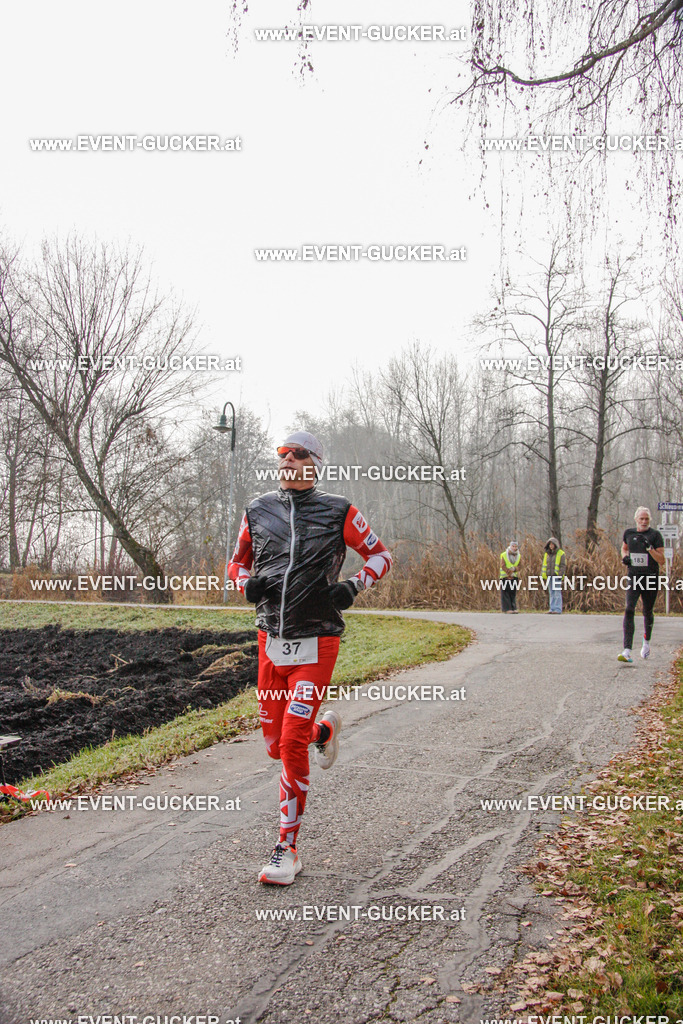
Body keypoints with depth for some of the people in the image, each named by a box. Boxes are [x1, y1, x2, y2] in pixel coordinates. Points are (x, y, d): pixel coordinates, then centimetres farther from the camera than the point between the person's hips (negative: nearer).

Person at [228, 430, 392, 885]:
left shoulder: (337, 511, -3)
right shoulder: (258, 511, 7)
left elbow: (380, 554, 7)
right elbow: (239, 561, 20)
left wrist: (353, 586, -11)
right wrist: (246, 583, -2)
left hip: (315, 643, -4)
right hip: (270, 640, 5)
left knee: (293, 746, -10)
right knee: (276, 744, 12)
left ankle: (287, 850, 5)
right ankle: (326, 729, 45)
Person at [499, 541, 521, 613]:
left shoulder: (519, 556, 10)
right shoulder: (504, 555, -3)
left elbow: (519, 566, 1)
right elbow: (503, 566, -9)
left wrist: (514, 568, -20)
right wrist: (509, 574, -16)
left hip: (514, 577, 4)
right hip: (505, 577, -4)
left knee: (513, 593, 4)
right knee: (505, 593, -6)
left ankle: (513, 609, 3)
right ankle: (506, 609, -7)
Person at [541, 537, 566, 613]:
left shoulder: (561, 554, 0)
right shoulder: (547, 554, 18)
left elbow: (563, 566, -5)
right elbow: (544, 565, 21)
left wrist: (560, 574, -15)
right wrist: (543, 574, 10)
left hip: (557, 576, -6)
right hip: (549, 576, 6)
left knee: (557, 593, -8)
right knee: (551, 593, 7)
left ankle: (558, 609, -7)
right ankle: (552, 609, 10)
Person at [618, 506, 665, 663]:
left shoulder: (655, 535, -4)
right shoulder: (629, 533, 6)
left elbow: (662, 561, -8)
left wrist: (649, 548, -22)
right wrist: (625, 556, 6)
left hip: (651, 579, -1)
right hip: (633, 578, 2)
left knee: (647, 612, 11)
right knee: (629, 610, -15)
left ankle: (646, 641, 42)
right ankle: (627, 651, -21)